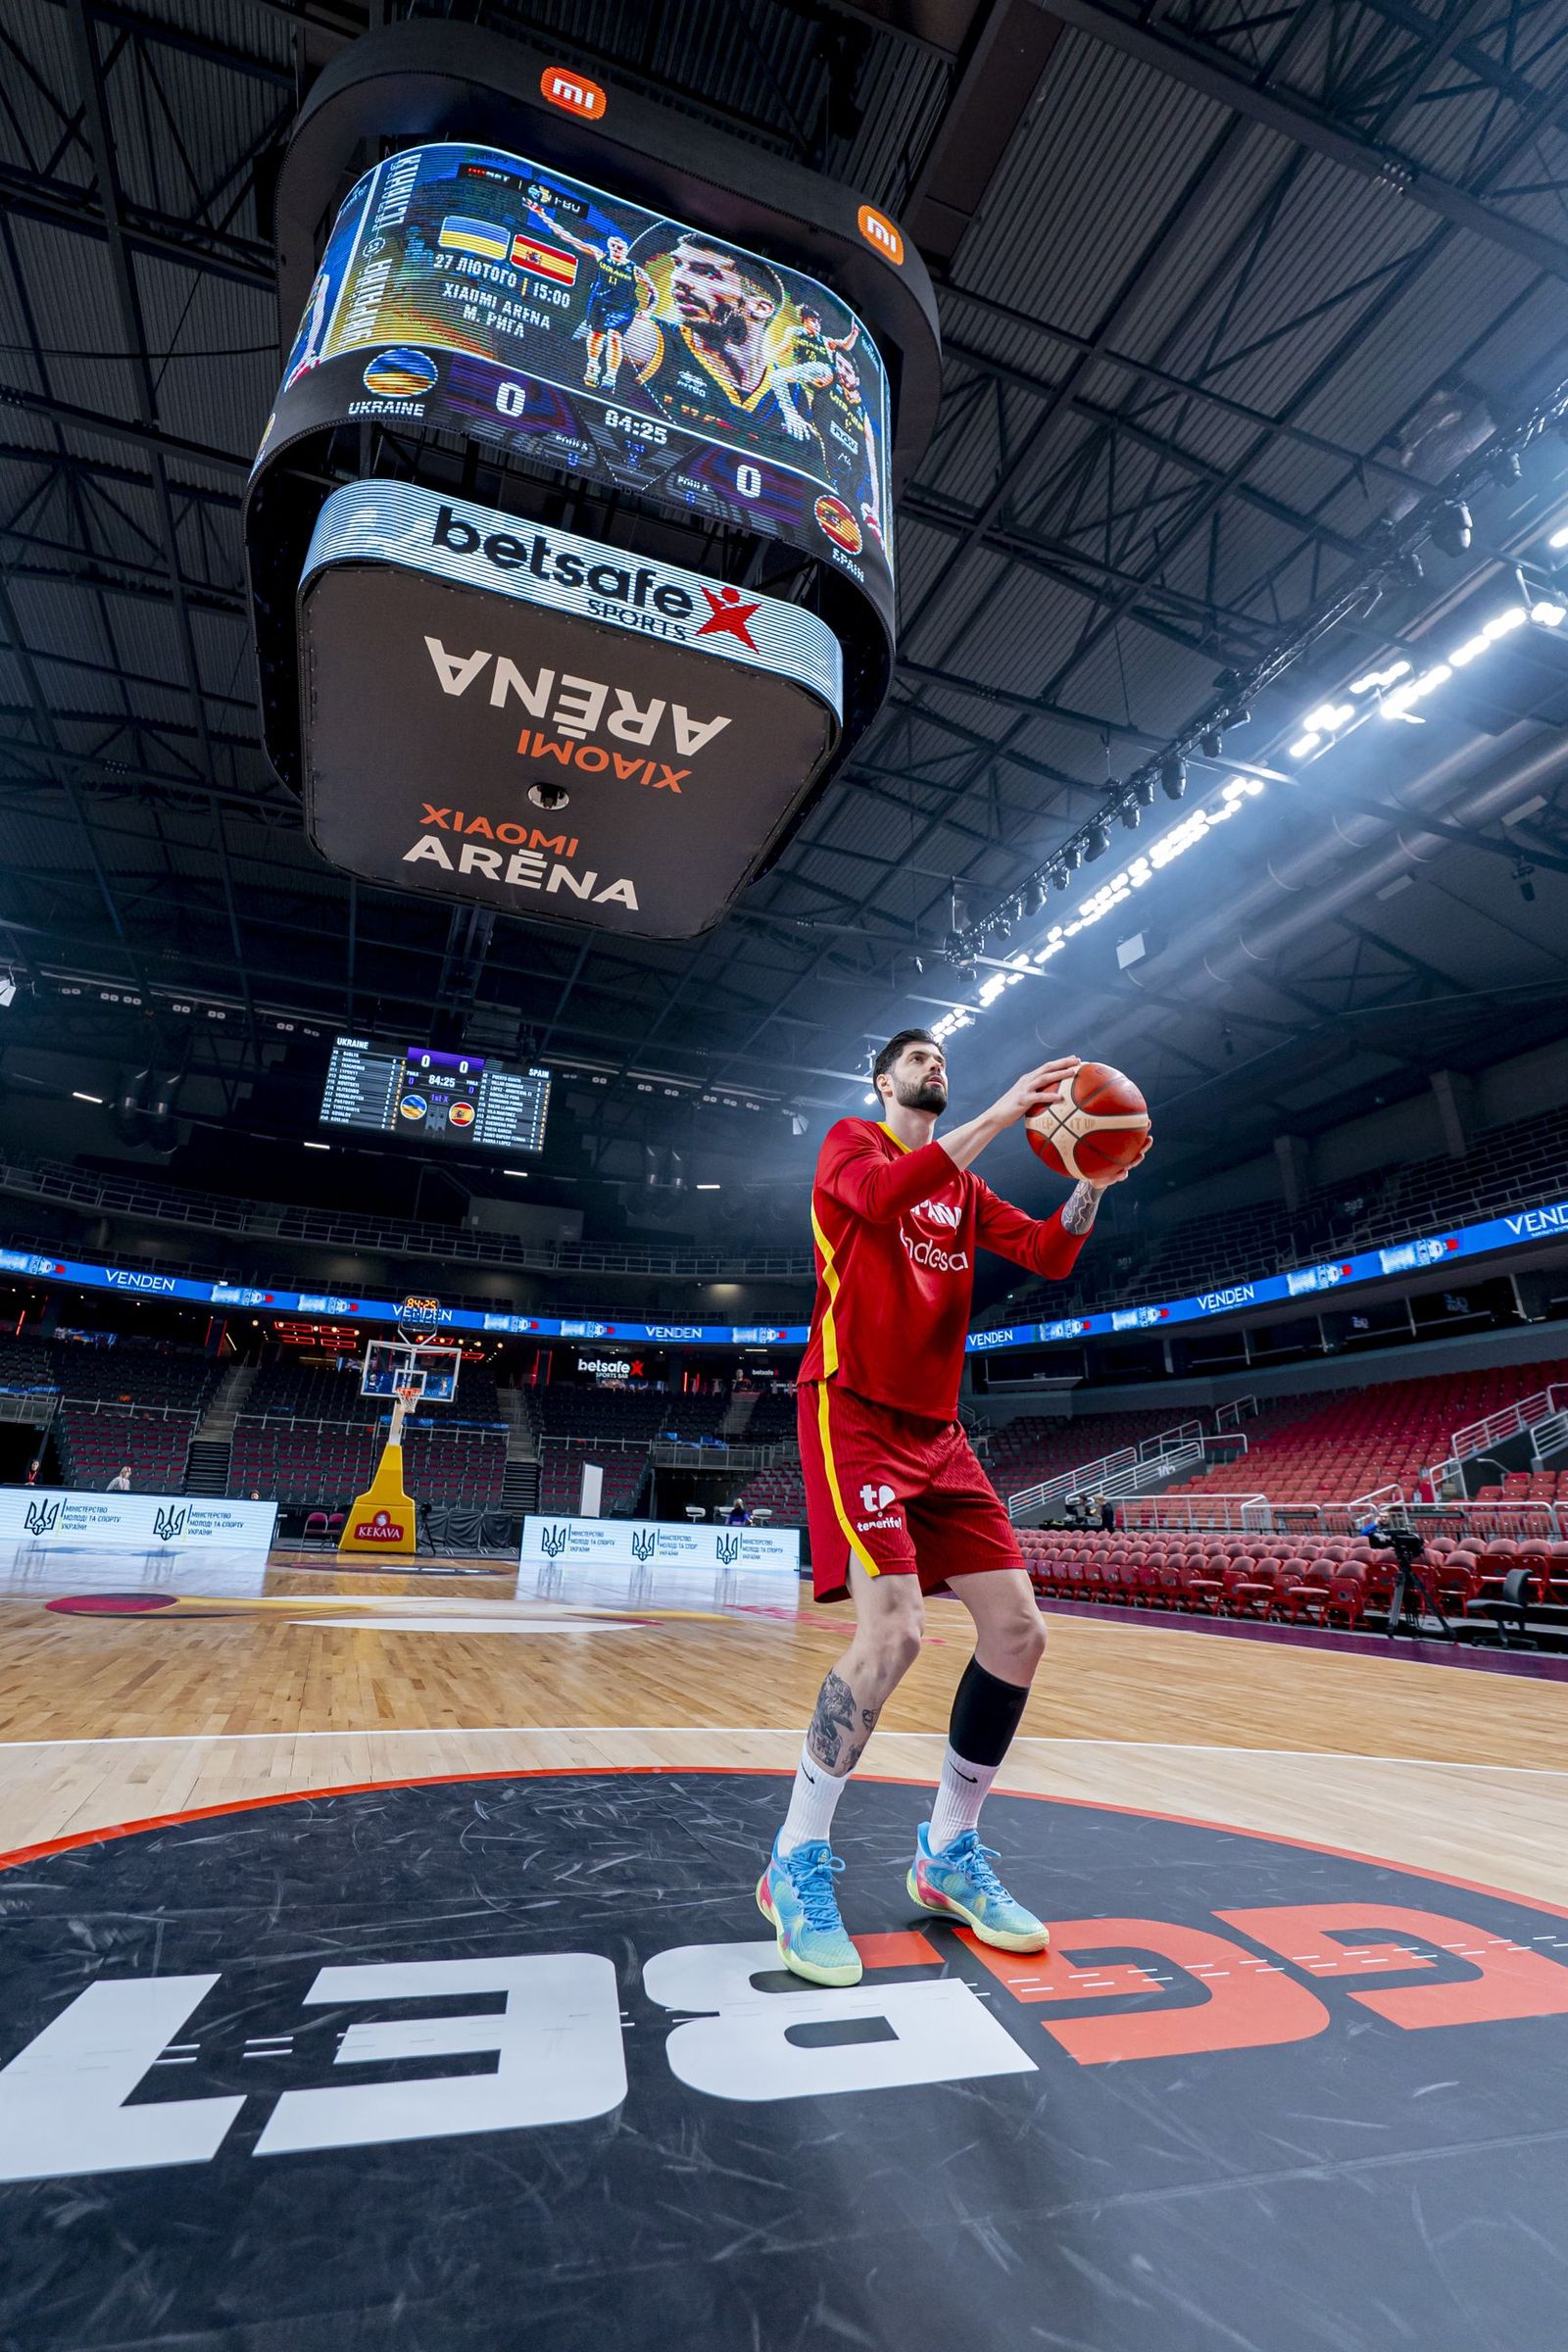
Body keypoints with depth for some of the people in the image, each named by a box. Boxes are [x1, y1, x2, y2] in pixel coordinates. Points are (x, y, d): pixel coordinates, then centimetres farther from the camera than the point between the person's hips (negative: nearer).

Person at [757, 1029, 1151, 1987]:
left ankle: (949, 1853, 20)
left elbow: (1050, 1254, 14)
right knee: (893, 1630, -20)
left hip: (937, 1428, 7)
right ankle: (797, 1866, 2)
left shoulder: (966, 1189, 21)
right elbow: (879, 1194, -22)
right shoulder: (853, 1142, 2)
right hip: (856, 1412, -7)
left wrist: (1092, 1183, -2)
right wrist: (998, 1118, -23)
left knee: (1019, 1628, 1)